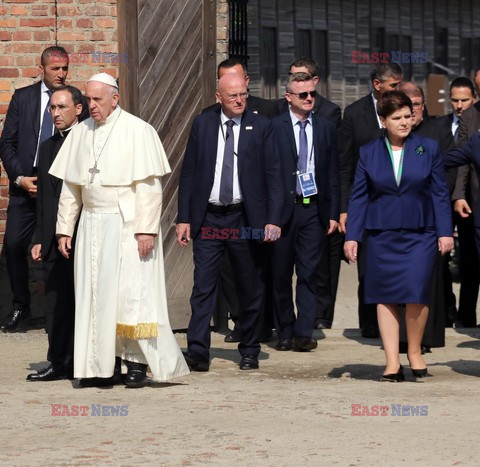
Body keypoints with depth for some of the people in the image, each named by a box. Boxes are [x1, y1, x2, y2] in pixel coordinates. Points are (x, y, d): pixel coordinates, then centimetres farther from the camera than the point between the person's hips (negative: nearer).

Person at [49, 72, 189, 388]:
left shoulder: (137, 131, -7)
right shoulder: (80, 133, 9)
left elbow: (149, 186, -10)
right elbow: (71, 187, 14)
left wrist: (146, 229, -16)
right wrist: (64, 229, 10)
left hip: (127, 225, -5)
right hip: (92, 227, 5)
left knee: (131, 294, -6)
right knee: (95, 295, 4)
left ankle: (137, 362, -1)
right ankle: (101, 364, 8)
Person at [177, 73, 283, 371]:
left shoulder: (261, 127, 2)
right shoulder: (202, 125, 6)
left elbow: (273, 175, 0)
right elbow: (189, 173, 8)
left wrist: (273, 219, -9)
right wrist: (184, 218, 2)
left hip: (246, 219, 0)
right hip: (208, 219, 1)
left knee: (251, 289, 8)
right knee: (203, 286, -7)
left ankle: (250, 352, 20)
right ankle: (198, 352, -10)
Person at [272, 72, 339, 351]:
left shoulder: (327, 128, 9)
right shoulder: (274, 128, -1)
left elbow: (333, 174, 10)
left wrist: (333, 213, 4)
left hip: (314, 210, 2)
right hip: (283, 209, -2)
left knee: (309, 274, -2)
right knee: (281, 274, 5)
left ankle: (304, 333, -4)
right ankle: (285, 333, 15)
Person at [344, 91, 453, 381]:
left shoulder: (429, 149, 4)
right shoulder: (369, 153, 5)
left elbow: (440, 193, 5)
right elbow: (359, 197, 7)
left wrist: (445, 232, 1)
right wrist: (352, 236, 1)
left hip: (420, 234, -1)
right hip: (381, 235, 1)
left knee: (416, 291, -12)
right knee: (385, 297, 1)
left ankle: (415, 352, 10)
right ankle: (392, 362, 6)